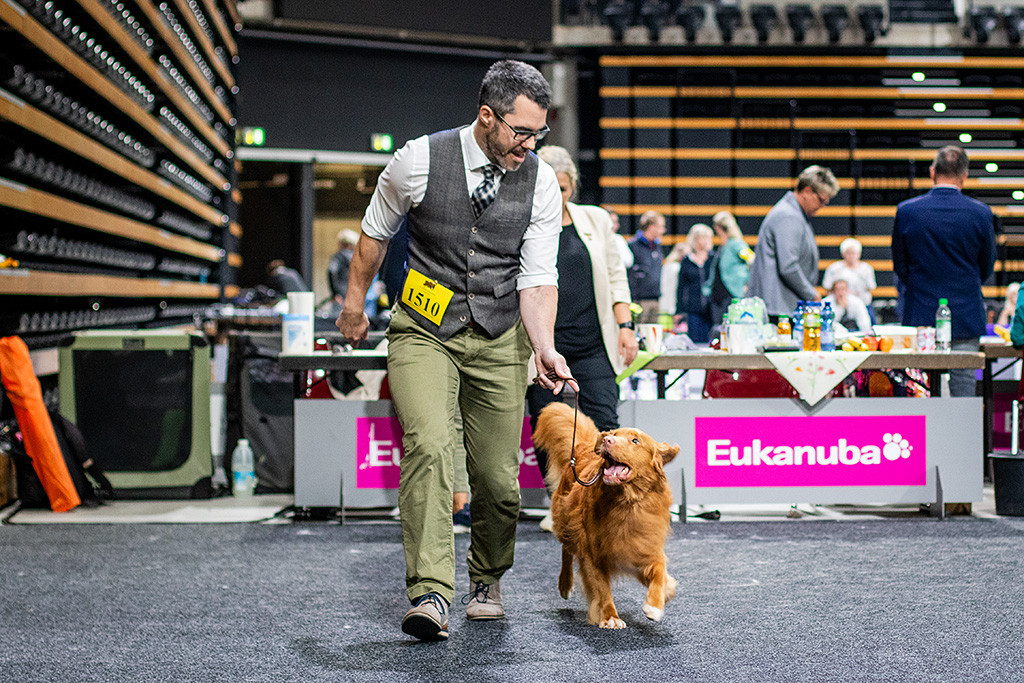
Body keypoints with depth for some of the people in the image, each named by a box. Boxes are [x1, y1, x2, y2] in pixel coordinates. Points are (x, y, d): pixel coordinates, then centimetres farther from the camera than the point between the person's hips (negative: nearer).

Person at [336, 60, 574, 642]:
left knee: (497, 475, 2)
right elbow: (376, 232, 6)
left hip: (499, 337, 2)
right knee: (429, 447, -23)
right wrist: (355, 302, 14)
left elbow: (538, 277, -6)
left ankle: (486, 581, 30)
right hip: (424, 329, -2)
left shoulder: (541, 184, -5)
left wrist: (545, 349, -20)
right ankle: (431, 595, -24)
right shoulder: (419, 161, -11)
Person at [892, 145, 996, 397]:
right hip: (966, 317, 0)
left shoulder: (906, 211, -4)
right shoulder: (980, 213, -5)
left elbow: (900, 267, 4)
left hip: (920, 318, 1)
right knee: (963, 394, 4)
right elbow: (986, 268, 7)